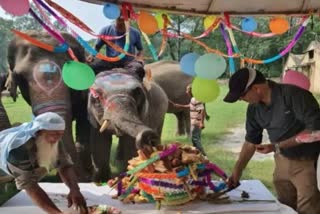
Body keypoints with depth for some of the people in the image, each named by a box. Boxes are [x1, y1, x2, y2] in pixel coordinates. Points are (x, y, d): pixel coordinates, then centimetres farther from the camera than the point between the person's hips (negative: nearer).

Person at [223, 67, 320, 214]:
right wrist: (237, 171, 2)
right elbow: (251, 141, 6)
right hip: (283, 161, 6)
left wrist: (277, 146, -25)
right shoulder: (253, 108, -3)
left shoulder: (293, 95, -24)